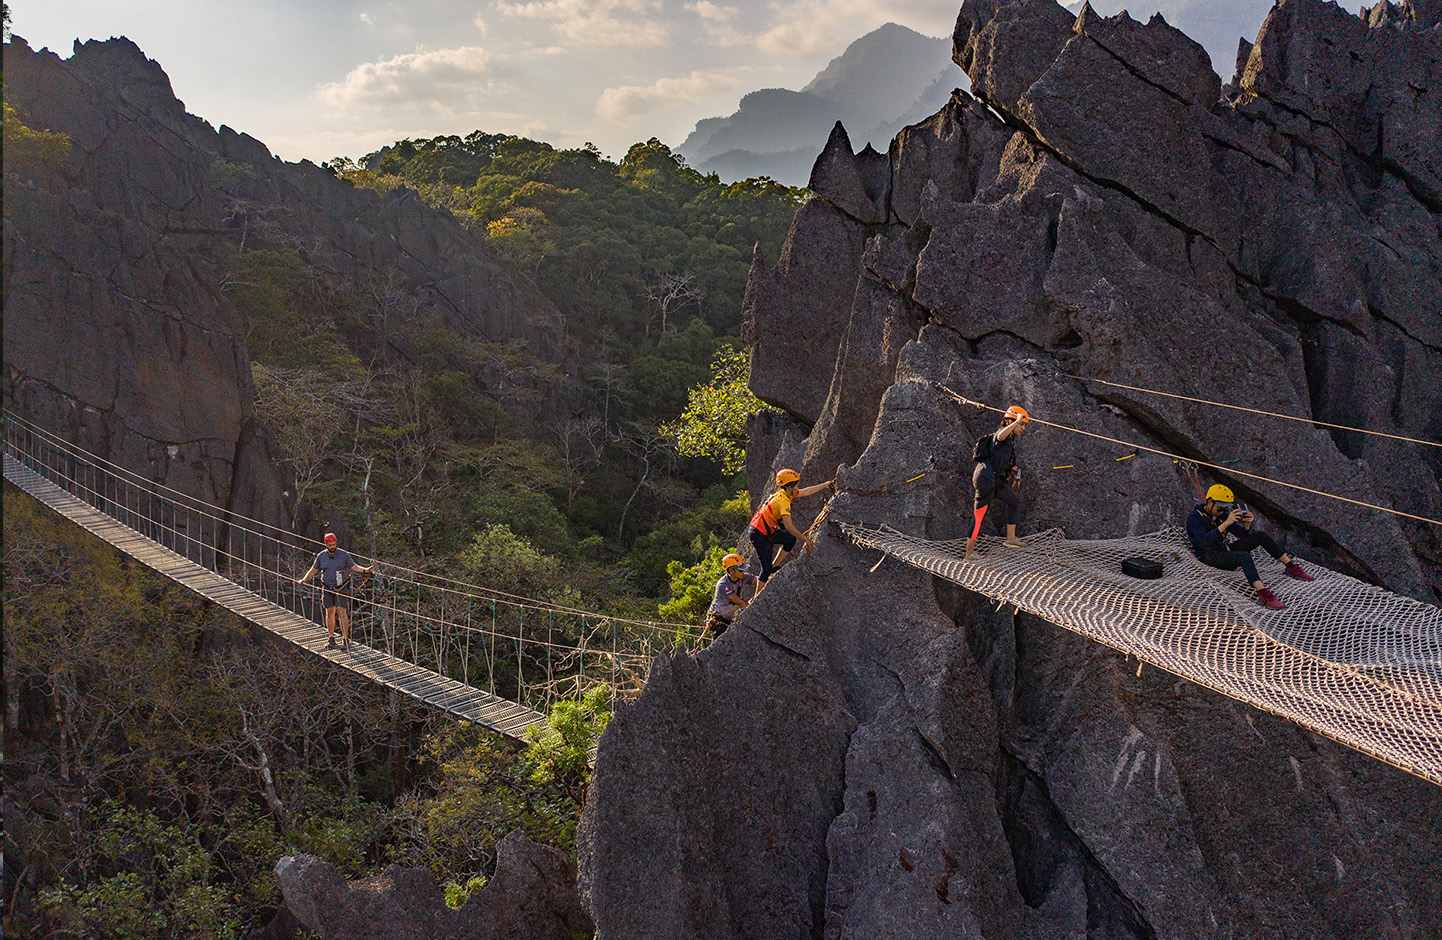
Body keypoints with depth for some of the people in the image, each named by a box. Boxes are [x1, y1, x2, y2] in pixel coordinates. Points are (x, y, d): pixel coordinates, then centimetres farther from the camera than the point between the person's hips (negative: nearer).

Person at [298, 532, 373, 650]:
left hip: (341, 588, -2)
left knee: (342, 612, -9)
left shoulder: (344, 555, -3)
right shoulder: (321, 556, 3)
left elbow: (354, 566, 1)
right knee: (330, 612, 6)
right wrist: (303, 580, 1)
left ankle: (345, 639, -7)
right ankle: (331, 639, 16)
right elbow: (313, 570, 11)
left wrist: (365, 569, -14)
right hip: (327, 588, 2)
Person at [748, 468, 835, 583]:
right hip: (759, 535, -9)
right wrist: (804, 538, -22)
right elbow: (789, 526, -30)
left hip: (768, 530, 9)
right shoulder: (783, 500, -25)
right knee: (767, 568, -6)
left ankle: (775, 566, 16)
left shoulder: (785, 492, 2)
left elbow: (807, 491, 14)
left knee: (791, 539, 9)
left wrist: (826, 484, 19)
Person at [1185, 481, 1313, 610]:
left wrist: (1247, 524, -18)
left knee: (1261, 536, -4)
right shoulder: (1194, 519, -17)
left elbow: (1242, 534, 6)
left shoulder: (1222, 514, 4)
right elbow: (1204, 542, -34)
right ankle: (1263, 594, -47)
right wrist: (1225, 523, -38)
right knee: (1244, 556, -35)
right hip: (1210, 557, -8)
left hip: (1225, 549, 8)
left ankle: (1292, 567, 0)